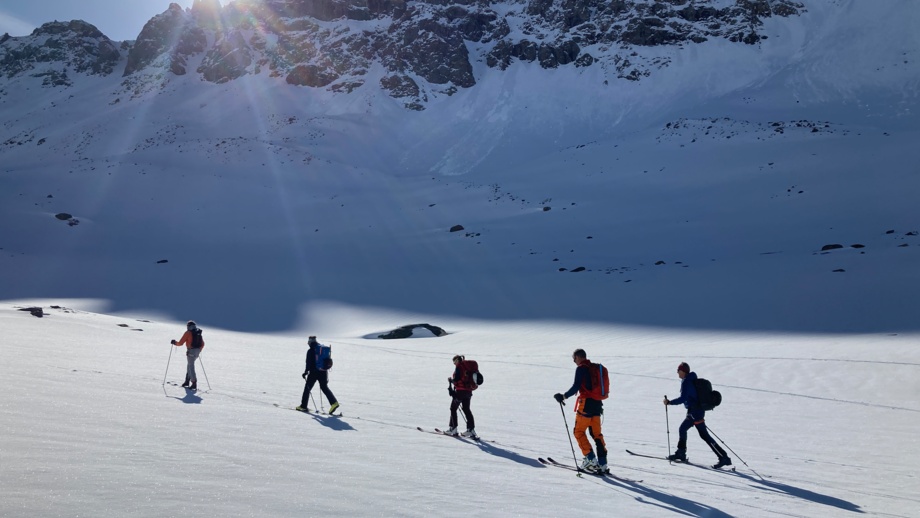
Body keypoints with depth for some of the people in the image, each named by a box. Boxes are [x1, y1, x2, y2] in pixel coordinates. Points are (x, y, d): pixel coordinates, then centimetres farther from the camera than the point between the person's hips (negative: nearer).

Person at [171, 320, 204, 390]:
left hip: (191, 351, -7)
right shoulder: (199, 333, 11)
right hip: (197, 351, 7)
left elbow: (181, 343, -7)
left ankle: (194, 383, -6)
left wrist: (174, 342, 11)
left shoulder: (188, 333, -8)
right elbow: (202, 344, 15)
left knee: (191, 366, -2)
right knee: (190, 365, 21)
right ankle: (187, 381, 27)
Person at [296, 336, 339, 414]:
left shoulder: (310, 351, -7)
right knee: (324, 387, 10)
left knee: (307, 388, 8)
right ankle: (334, 402, -7)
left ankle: (303, 406, 13)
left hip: (314, 372, -5)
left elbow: (309, 363, -11)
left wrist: (306, 372, -3)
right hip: (323, 372, 5)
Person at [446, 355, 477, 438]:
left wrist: (450, 380, 2)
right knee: (466, 409, 13)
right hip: (468, 391, 7)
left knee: (453, 409, 6)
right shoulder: (467, 366, 13)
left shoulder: (459, 366, -9)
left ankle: (453, 429, 7)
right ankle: (471, 429, 8)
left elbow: (456, 379, -17)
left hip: (460, 391, -7)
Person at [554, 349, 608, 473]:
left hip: (586, 403, -7)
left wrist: (564, 396, -9)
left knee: (579, 431, 4)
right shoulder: (596, 368, 14)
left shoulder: (581, 368, -9)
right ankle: (602, 463, 7)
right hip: (597, 403, 7)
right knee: (596, 433, 10)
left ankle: (590, 458, -3)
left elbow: (576, 387, -18)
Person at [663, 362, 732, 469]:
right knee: (682, 429, 18)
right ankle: (681, 454, 27)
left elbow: (683, 399, -23)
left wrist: (669, 402, -14)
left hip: (694, 412, -10)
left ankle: (724, 458, -9)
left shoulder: (686, 382, -16)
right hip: (698, 410, 10)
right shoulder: (692, 380, 13)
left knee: (704, 435, -8)